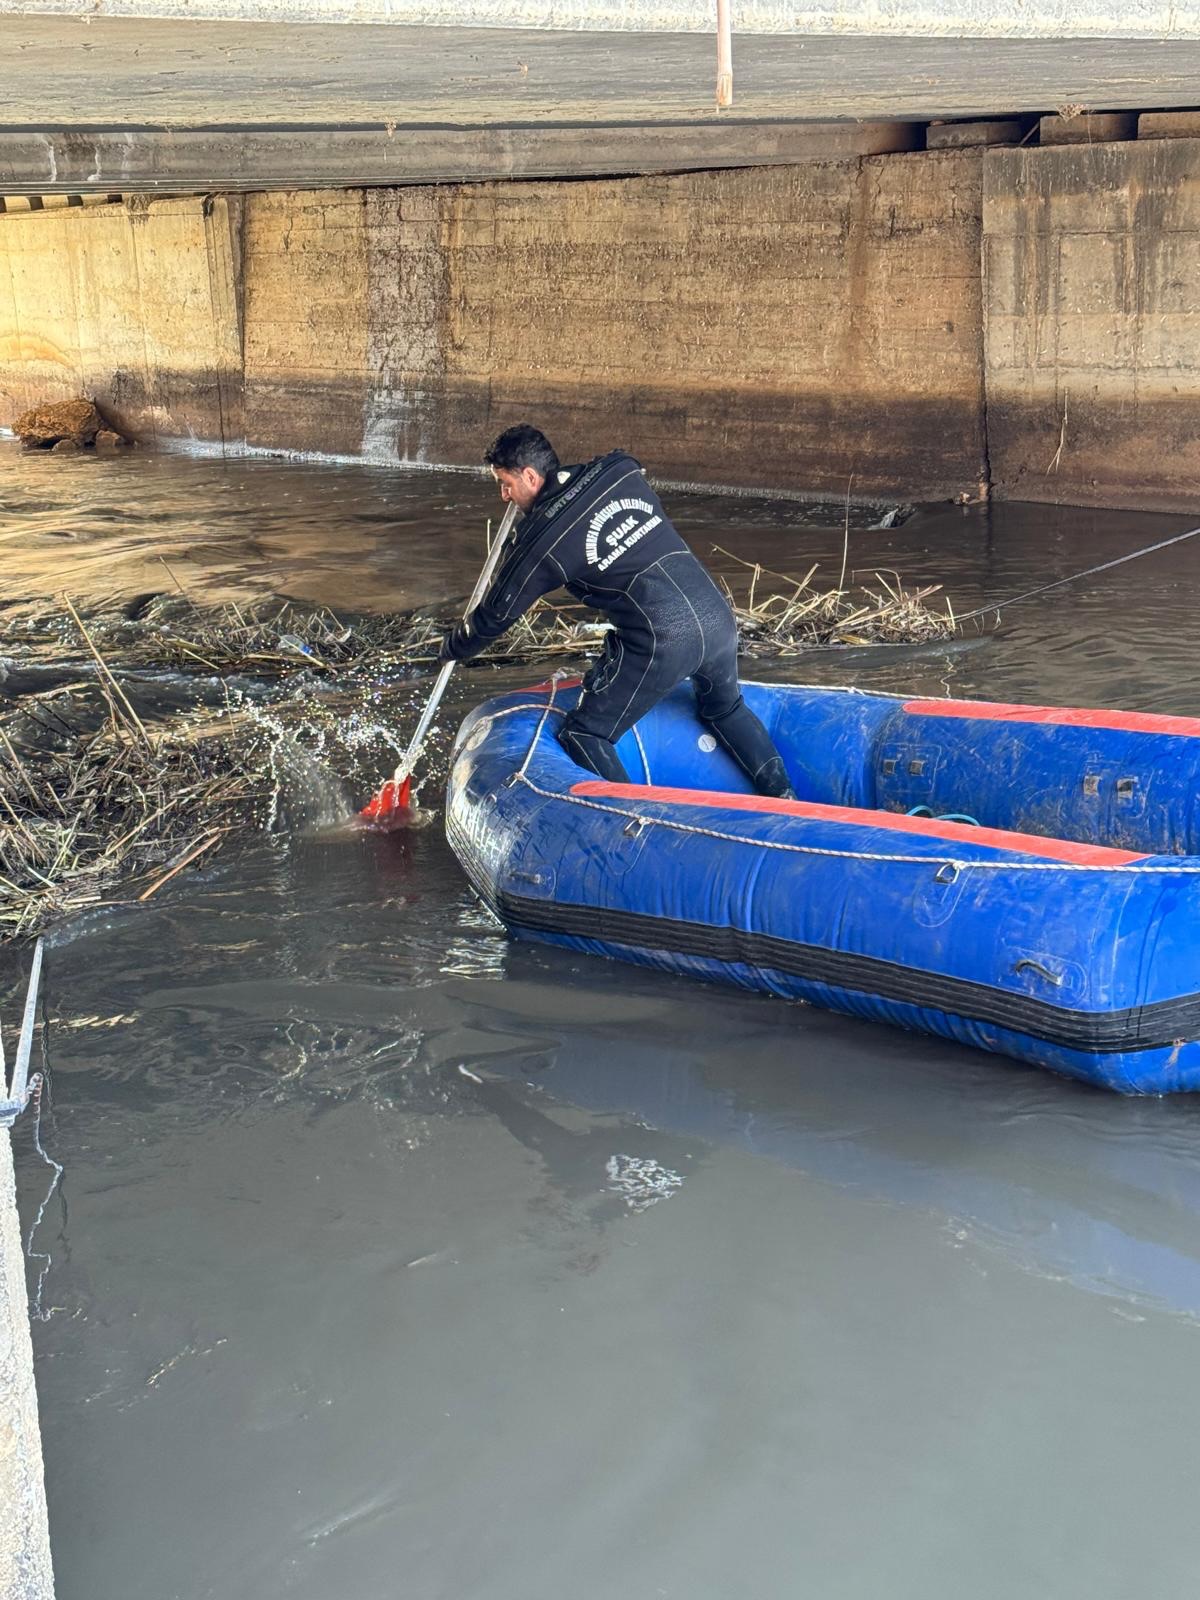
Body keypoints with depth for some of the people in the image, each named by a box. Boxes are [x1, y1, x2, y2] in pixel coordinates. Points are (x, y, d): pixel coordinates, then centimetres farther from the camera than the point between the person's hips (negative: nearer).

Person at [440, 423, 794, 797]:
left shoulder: (540, 541, -5)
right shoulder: (619, 470, 8)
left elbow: (496, 613, 9)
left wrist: (453, 649, 29)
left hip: (661, 643, -7)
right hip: (717, 615, 7)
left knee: (582, 735, 8)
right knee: (726, 709, 33)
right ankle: (783, 798, 33)